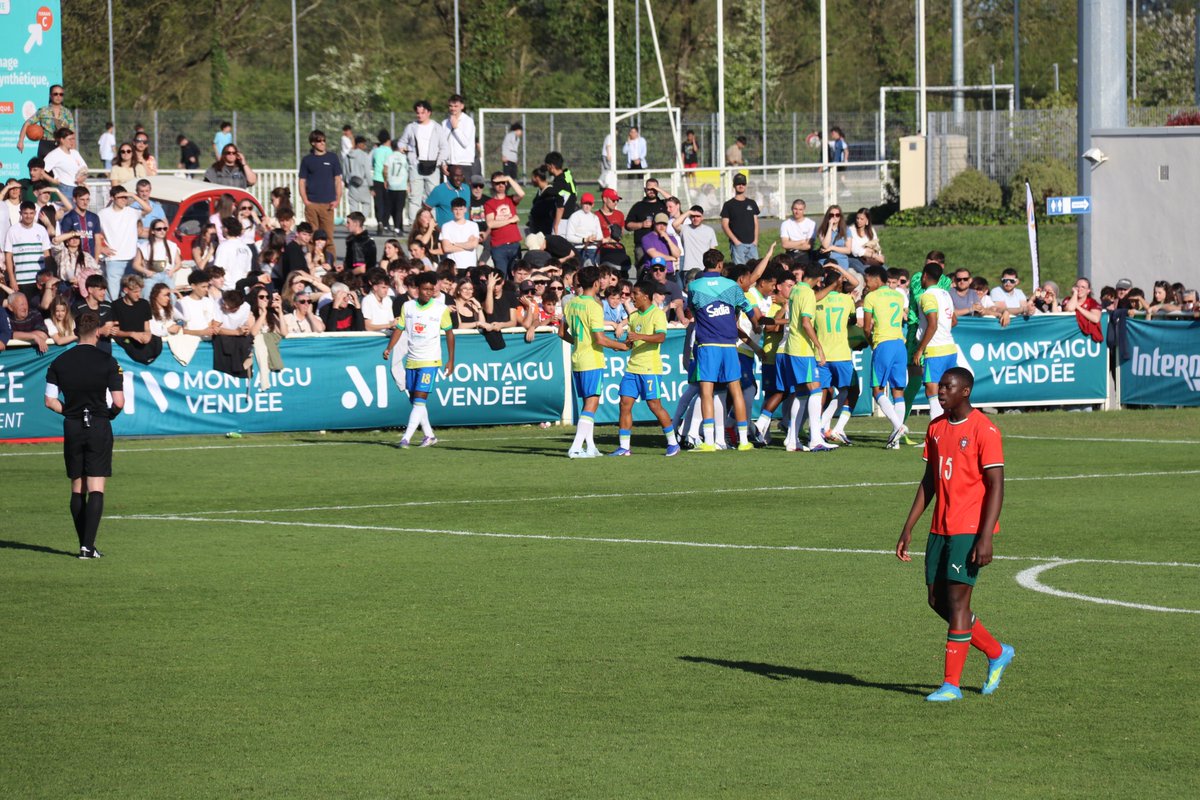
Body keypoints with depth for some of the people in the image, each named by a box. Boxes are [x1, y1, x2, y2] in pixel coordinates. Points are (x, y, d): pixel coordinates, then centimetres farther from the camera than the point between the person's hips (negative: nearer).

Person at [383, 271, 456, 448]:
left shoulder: (441, 309, -3)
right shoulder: (407, 307, 4)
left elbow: (449, 333, 4)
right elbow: (399, 329, 7)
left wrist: (451, 360, 3)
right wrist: (389, 349, -9)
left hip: (430, 360, -4)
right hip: (411, 360, 4)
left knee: (419, 399, -13)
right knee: (415, 401, 8)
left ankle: (406, 438, -17)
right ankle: (429, 436, 21)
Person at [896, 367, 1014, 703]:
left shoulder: (984, 430, -12)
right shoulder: (936, 429, 11)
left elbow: (996, 487, -14)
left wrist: (985, 538, -21)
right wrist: (908, 529, 13)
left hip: (970, 530, -8)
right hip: (941, 529, 8)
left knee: (956, 600, -9)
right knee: (938, 600, 8)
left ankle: (952, 684, -4)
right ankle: (997, 653, 25)